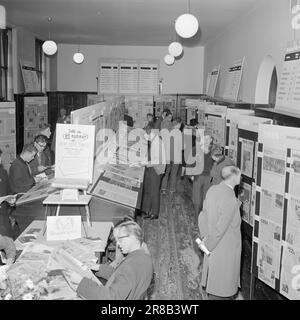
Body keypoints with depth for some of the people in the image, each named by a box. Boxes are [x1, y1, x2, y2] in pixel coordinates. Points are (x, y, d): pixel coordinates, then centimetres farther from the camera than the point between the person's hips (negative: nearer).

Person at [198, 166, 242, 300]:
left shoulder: (212, 190, -4)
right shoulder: (230, 200, -26)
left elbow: (202, 216, 4)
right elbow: (220, 228, -22)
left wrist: (205, 237, 7)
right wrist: (208, 245, -9)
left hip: (214, 247, 7)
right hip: (227, 247, -7)